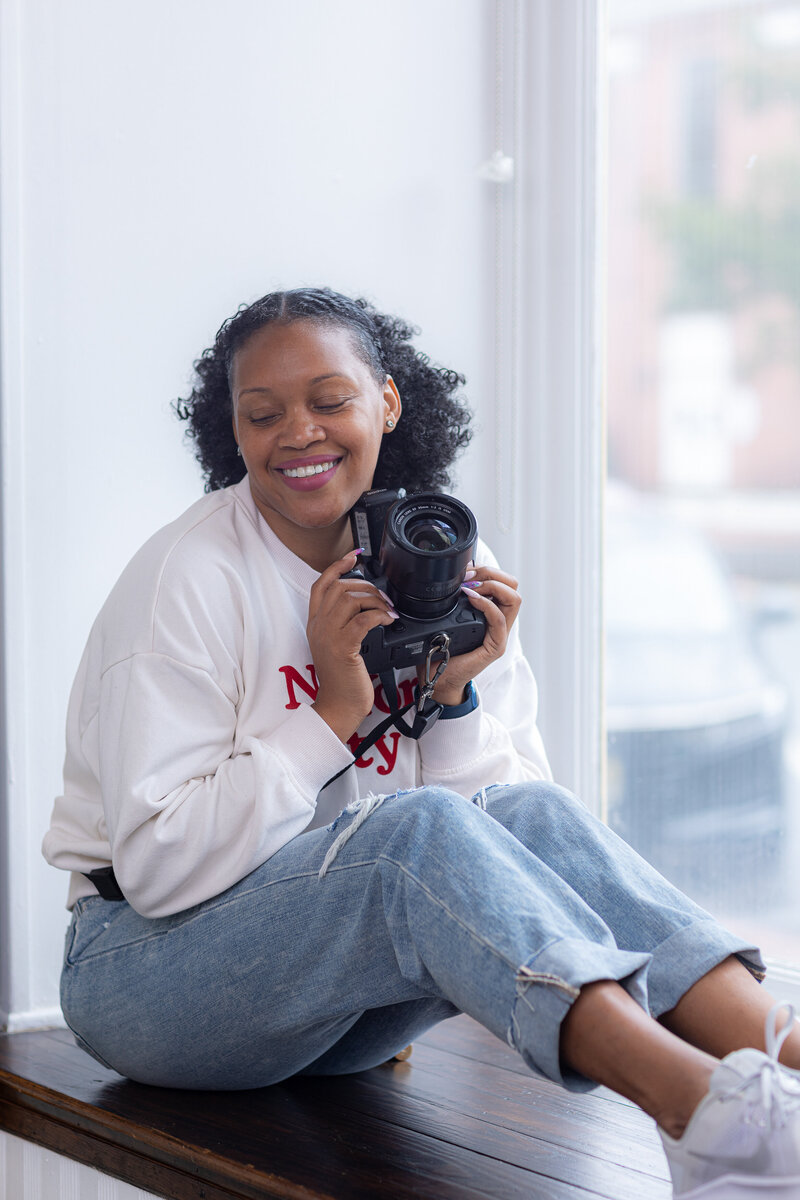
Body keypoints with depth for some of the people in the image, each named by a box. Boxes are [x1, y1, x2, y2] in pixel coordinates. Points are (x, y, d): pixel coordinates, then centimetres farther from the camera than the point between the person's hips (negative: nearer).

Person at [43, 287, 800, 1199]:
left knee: (534, 815, -23)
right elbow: (160, 865, -20)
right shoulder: (187, 579, -13)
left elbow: (507, 841, 1)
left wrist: (456, 697, -15)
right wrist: (334, 710, -22)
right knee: (418, 831, -32)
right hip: (154, 968, -5)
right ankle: (712, 1115, -50)